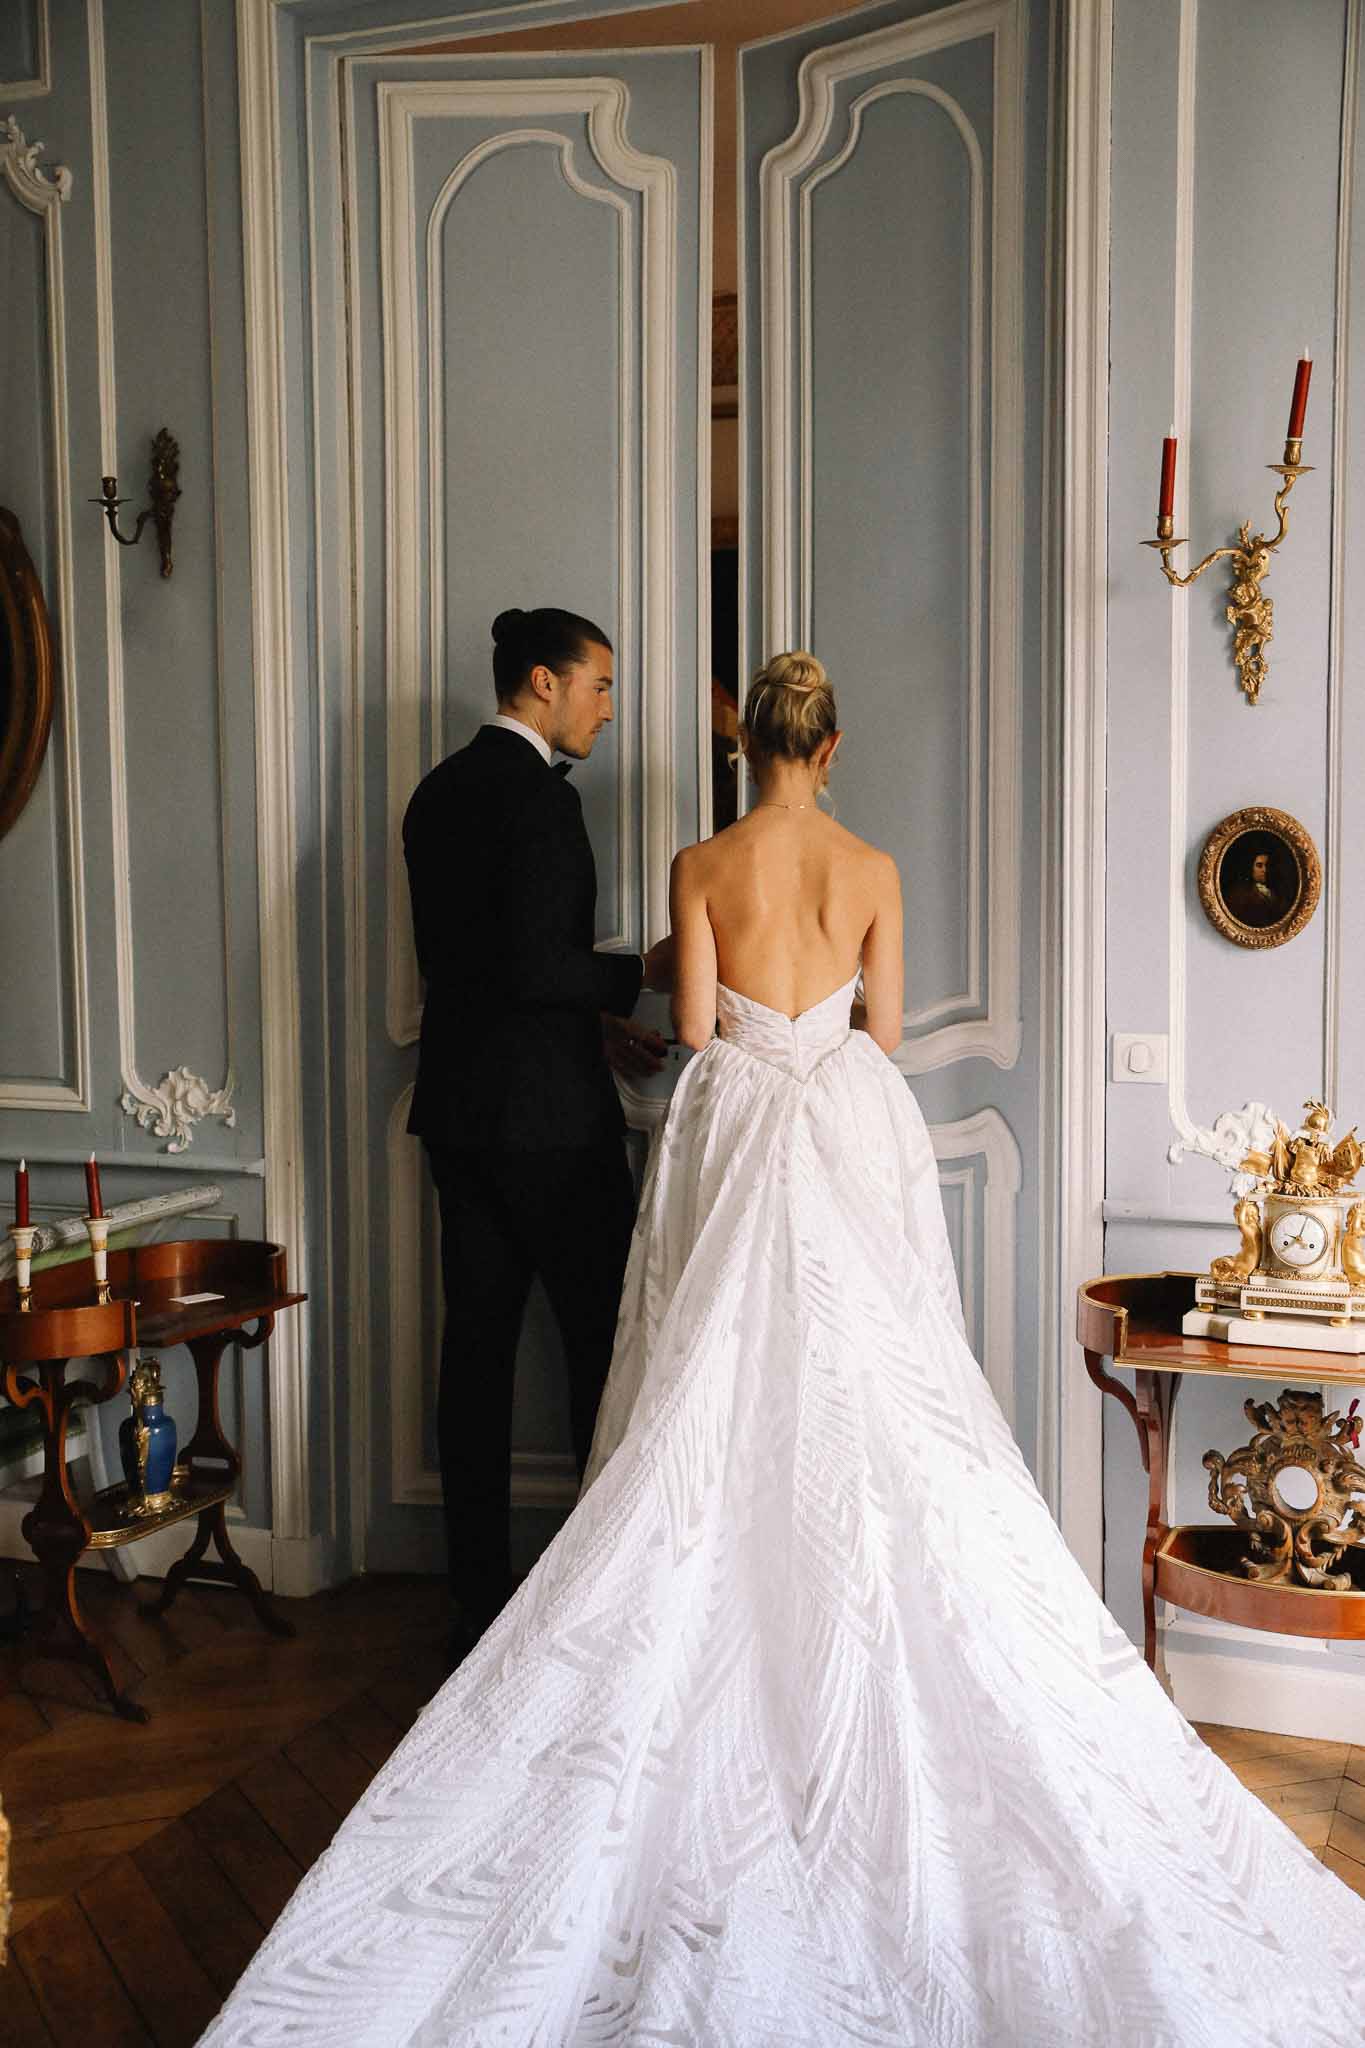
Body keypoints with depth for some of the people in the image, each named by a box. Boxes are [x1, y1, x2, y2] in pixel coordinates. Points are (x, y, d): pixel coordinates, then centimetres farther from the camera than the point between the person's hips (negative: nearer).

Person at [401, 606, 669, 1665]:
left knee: (478, 1344, 9)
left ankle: (480, 1596, 16)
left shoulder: (442, 789, 14)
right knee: (604, 1338, 3)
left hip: (459, 1109, 9)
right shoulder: (539, 796, -14)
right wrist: (641, 971, -7)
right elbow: (534, 966, -22)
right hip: (547, 1111, -8)